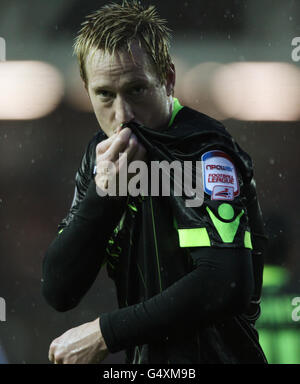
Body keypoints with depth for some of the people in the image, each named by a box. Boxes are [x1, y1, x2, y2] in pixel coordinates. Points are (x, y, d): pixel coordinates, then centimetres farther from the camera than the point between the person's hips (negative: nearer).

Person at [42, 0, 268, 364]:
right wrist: (103, 193, -13)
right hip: (144, 358, 6)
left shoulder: (202, 149, -13)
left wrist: (103, 334, -19)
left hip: (210, 354, -6)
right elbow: (58, 293, 1)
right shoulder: (102, 153, 6)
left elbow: (226, 286, -26)